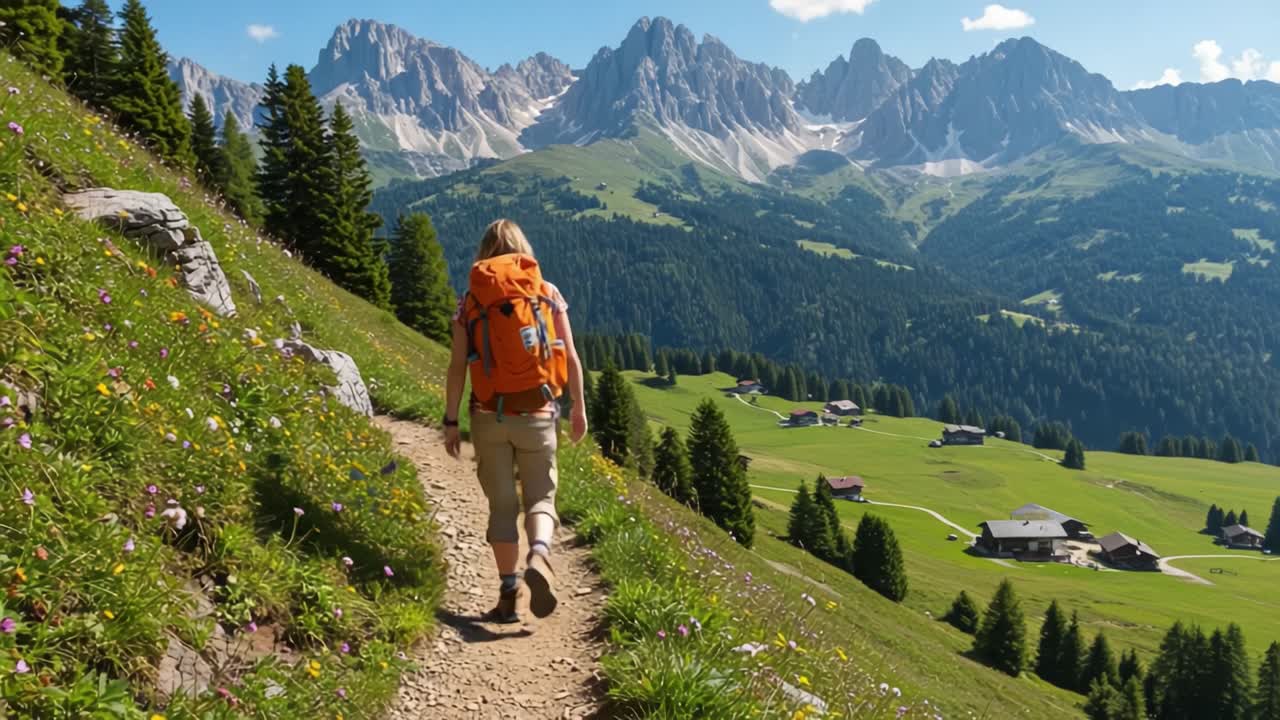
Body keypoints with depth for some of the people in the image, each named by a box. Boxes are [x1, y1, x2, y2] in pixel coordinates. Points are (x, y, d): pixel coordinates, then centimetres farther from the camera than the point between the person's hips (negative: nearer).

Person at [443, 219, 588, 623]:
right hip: (537, 415, 0)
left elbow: (457, 366, -3)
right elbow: (571, 357, 1)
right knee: (540, 497, 10)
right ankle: (539, 557, -19)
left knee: (502, 504, 10)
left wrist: (451, 421, 2)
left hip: (489, 416, 0)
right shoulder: (548, 293, 2)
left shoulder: (470, 301, 2)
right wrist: (578, 407, 10)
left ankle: (509, 594, 9)